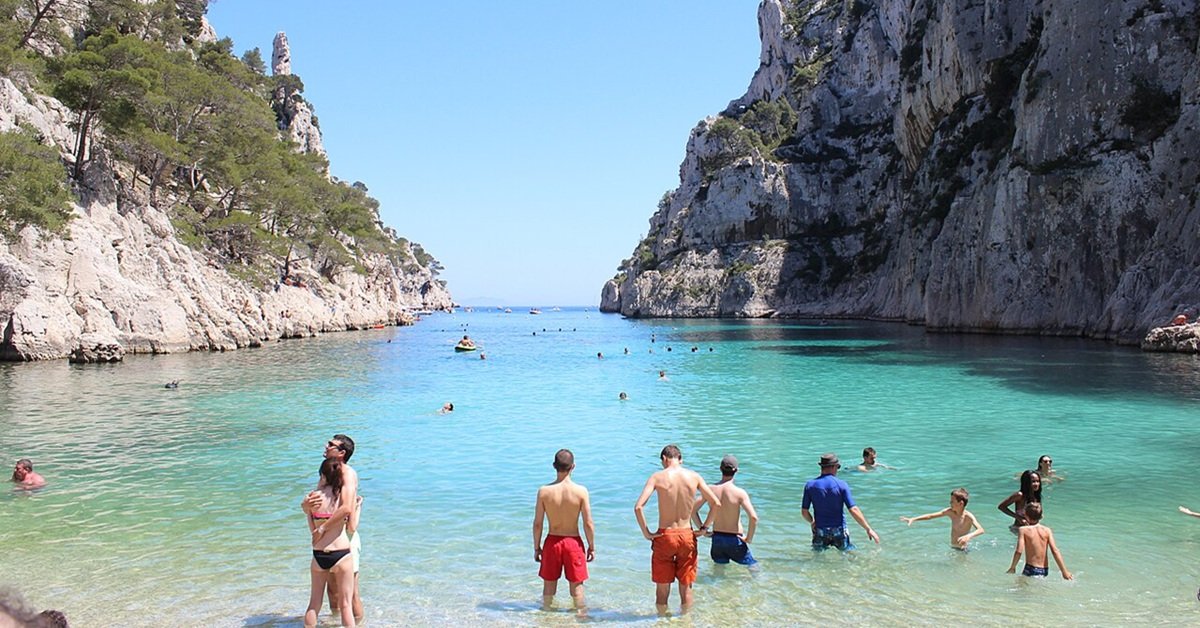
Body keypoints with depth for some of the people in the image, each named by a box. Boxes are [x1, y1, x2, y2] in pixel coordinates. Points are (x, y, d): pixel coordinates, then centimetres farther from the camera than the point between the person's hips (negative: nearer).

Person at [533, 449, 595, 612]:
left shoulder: (544, 491, -12)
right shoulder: (581, 491, -15)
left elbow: (537, 524, -6)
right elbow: (588, 523, -10)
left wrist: (537, 547, 7)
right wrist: (592, 547, 3)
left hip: (552, 542, 1)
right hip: (573, 542, -1)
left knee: (549, 584, 17)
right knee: (576, 585, 13)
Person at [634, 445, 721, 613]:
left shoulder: (658, 477, -8)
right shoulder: (694, 476, -1)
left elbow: (638, 506, -18)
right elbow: (716, 503, 1)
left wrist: (646, 533, -8)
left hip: (665, 536, -2)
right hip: (687, 536, 2)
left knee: (662, 586, 13)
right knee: (686, 586, 16)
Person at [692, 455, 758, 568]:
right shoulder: (740, 493, -16)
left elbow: (693, 510, -5)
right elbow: (754, 518, -24)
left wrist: (701, 529, 4)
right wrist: (749, 538, -10)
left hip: (716, 538, 4)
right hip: (734, 540, -4)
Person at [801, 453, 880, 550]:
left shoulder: (810, 485, -4)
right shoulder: (841, 485, -9)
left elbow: (804, 512, -2)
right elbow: (854, 510, -14)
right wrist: (868, 529, -8)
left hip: (820, 530, 1)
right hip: (839, 530, -1)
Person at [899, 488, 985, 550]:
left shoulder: (968, 516, -19)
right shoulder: (950, 511, -3)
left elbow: (981, 530, -34)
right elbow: (930, 516, -1)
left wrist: (969, 536, -53)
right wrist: (913, 519, -8)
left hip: (962, 550, -5)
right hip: (952, 548, 5)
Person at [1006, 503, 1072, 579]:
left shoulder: (1023, 530, -5)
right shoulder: (1047, 530, 3)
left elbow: (1019, 551, -13)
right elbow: (1055, 551, -2)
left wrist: (1012, 568, -2)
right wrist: (1064, 572, 0)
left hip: (1031, 569, -4)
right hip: (1044, 570, 4)